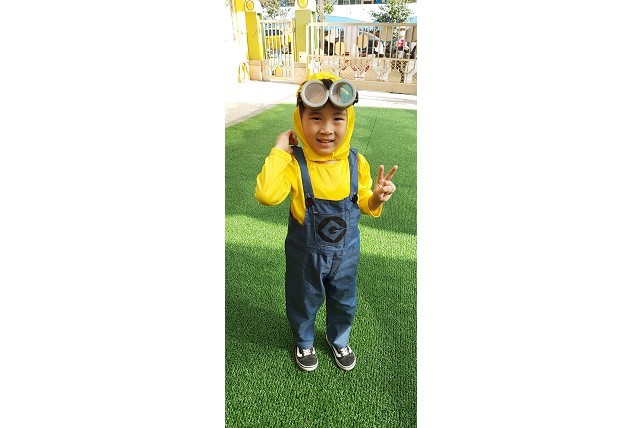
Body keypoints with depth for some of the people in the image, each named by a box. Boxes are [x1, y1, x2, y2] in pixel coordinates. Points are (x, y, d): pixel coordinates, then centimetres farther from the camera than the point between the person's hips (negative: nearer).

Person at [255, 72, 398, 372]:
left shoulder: (356, 162, -12)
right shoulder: (294, 163, -23)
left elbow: (363, 204, 1)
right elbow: (266, 195, -39)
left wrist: (377, 197, -21)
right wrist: (279, 152, -33)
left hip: (346, 254, 3)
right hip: (305, 255, -2)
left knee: (344, 304, 25)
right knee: (303, 304, 23)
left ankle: (339, 340, 57)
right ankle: (304, 342, 55)